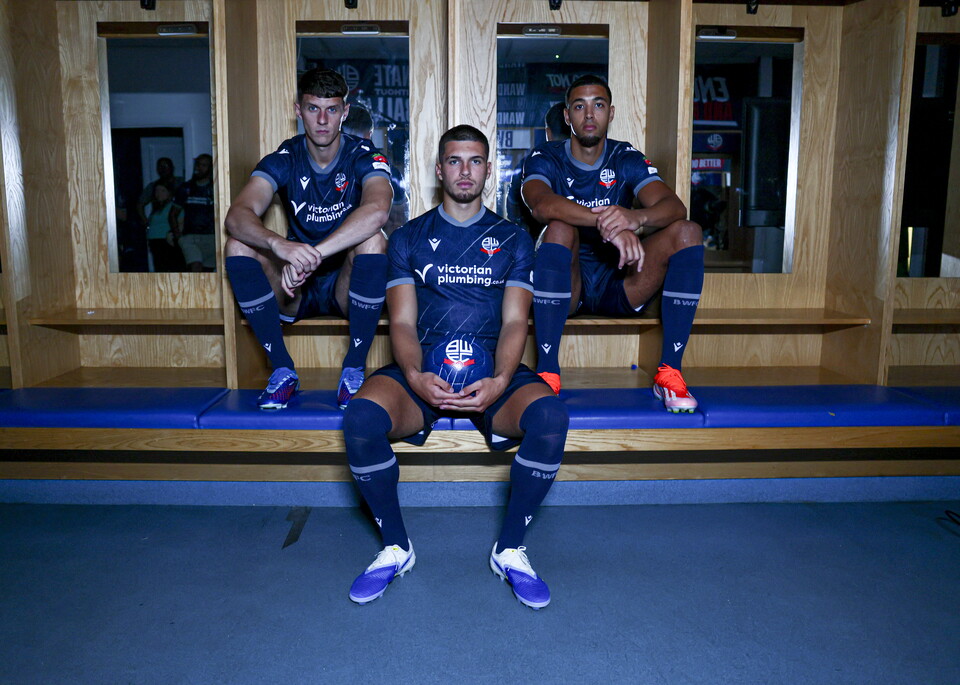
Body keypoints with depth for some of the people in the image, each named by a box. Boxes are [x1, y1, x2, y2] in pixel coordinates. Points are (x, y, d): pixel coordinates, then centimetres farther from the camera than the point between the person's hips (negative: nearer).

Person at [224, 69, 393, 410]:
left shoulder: (364, 157, -8)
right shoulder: (283, 159, -3)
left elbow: (376, 211, -33)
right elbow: (237, 215, -21)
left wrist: (311, 255, -42)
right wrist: (280, 245, -43)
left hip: (346, 284, -2)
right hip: (294, 292, 2)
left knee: (372, 240, -31)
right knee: (238, 245, -21)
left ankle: (354, 369, -20)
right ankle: (282, 369, -15)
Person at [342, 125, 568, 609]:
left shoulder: (512, 239, 16)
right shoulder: (409, 238, 15)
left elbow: (514, 321, 3)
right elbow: (402, 322, 4)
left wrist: (498, 381, -18)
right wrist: (415, 376, -19)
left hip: (493, 371, 0)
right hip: (422, 371, 0)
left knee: (549, 416, -32)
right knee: (361, 417, -30)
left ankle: (510, 548, -8)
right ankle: (395, 546, -5)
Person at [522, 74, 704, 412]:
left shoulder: (627, 159, 5)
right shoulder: (545, 159, -1)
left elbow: (675, 207, -13)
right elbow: (541, 205, -26)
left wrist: (635, 218, -38)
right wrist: (607, 224, -43)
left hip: (619, 289, 2)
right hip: (564, 288, -2)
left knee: (687, 232, -18)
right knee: (560, 228, -31)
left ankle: (669, 371, -20)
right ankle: (547, 372, -32)